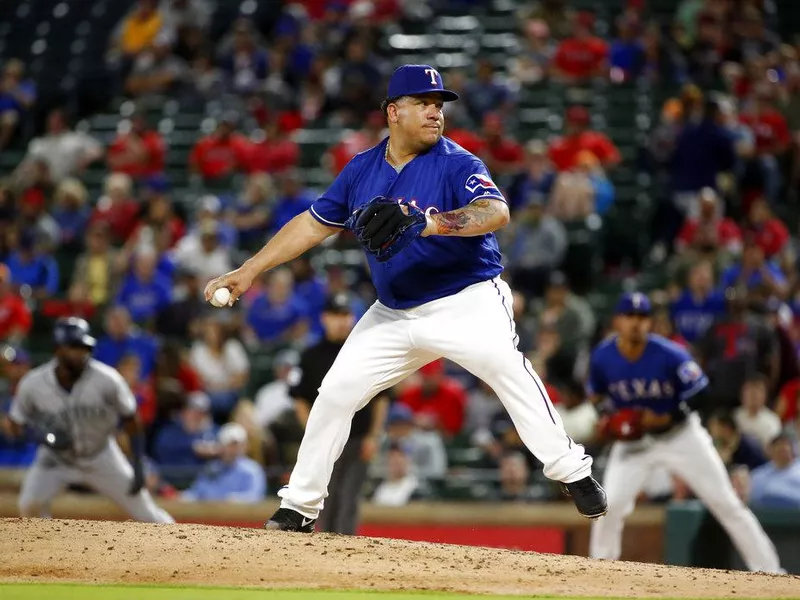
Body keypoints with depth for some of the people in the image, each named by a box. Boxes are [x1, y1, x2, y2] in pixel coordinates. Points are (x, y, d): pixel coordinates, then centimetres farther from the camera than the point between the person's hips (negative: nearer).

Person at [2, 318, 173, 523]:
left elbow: (131, 420, -10)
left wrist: (138, 467, -13)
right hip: (56, 459, 0)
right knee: (30, 506, -23)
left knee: (145, 512, 0)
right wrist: (39, 433, -29)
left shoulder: (107, 380, -23)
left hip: (101, 458, 0)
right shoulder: (33, 384, -21)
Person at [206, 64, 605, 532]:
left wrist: (428, 222, -45)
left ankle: (574, 474, -29)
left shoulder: (456, 164, -11)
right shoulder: (362, 170, 5)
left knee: (505, 365, -31)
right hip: (395, 314, 6)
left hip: (468, 302, -6)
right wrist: (249, 271, 10)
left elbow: (496, 212, -30)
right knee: (337, 390, 2)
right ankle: (300, 507, 16)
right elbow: (314, 224, 14)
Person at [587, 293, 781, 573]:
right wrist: (603, 416, -11)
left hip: (680, 436, -2)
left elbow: (698, 394, -15)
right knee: (611, 505, -13)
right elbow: (597, 395, 7)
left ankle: (768, 569, 5)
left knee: (727, 504, -1)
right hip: (632, 440, 2)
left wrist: (662, 419, -24)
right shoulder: (602, 357, -12)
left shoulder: (669, 355, -23)